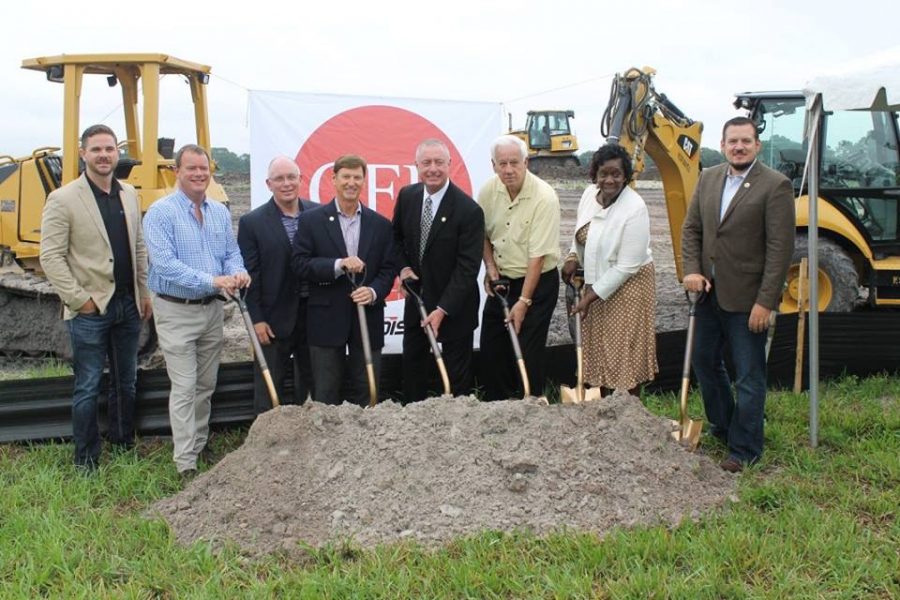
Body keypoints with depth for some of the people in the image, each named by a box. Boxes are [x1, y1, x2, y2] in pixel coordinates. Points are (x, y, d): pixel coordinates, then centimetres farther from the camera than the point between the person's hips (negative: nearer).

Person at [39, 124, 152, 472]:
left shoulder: (129, 195, 7)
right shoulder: (63, 199, -10)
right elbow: (51, 256, -11)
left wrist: (145, 293, 10)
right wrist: (79, 299, -14)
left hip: (128, 305, 5)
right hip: (90, 310, -5)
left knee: (125, 382, 16)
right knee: (87, 388, 3)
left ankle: (124, 444, 31)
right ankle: (86, 460, 15)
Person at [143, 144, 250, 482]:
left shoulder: (220, 212, 7)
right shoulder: (161, 212, -13)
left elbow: (231, 253, 8)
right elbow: (164, 263, -22)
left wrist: (237, 273, -16)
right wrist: (211, 280, -29)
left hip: (212, 309, 6)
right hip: (176, 311, -6)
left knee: (206, 385, 17)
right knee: (184, 388, -5)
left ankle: (199, 444, 34)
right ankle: (185, 464, 2)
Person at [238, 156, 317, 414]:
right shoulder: (252, 222, -5)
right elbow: (249, 274, -6)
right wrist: (256, 319, -10)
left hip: (314, 313, 3)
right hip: (274, 317, -3)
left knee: (311, 382, 16)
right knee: (269, 387, 6)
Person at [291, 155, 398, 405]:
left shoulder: (381, 225, 7)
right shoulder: (311, 220, 0)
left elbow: (389, 268, 6)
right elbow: (299, 264, -6)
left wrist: (374, 291, -13)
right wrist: (338, 265, -19)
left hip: (368, 318, 2)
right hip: (326, 319, -2)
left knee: (366, 392, 9)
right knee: (325, 394, 6)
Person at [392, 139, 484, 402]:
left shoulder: (469, 210, -21)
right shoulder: (407, 196, -3)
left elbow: (467, 267, -20)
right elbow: (397, 237, 13)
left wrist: (442, 309, -24)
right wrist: (403, 267, -6)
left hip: (454, 304, -5)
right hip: (416, 297, 5)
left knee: (457, 371, 8)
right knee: (412, 364, 16)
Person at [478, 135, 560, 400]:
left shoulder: (544, 197, -23)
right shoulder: (488, 190, -5)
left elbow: (538, 255, -22)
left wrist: (524, 301, -22)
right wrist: (490, 265, -3)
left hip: (538, 281, -6)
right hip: (502, 279, 6)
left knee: (528, 351, -5)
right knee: (491, 346, 10)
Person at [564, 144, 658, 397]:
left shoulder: (635, 209, -24)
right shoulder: (589, 193, -3)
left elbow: (627, 266, -23)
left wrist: (592, 296, -20)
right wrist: (573, 258, -2)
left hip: (626, 285, -7)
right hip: (595, 282, 7)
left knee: (625, 354, 0)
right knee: (599, 350, 14)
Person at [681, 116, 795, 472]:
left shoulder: (775, 186, -12)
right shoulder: (708, 179, 8)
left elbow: (781, 249, -15)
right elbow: (691, 229, 12)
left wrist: (765, 301, -18)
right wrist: (692, 269, -4)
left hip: (746, 298, -7)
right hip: (710, 293, 7)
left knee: (749, 377, 3)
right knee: (704, 362, 19)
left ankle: (744, 450, 16)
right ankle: (723, 426, 40)